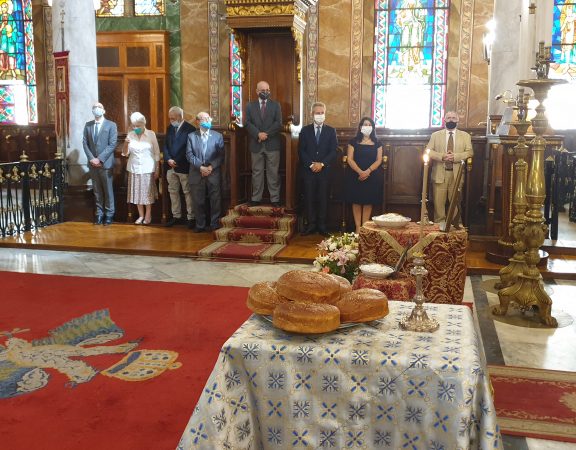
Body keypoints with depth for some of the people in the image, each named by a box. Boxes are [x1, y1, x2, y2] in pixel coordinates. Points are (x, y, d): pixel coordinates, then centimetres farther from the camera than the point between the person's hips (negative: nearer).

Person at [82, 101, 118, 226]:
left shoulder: (111, 125, 0)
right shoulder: (88, 125, 12)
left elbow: (112, 144, -8)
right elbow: (85, 143, 8)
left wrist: (100, 159, -14)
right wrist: (91, 158, -7)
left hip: (105, 163, -3)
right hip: (93, 163, 4)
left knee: (108, 189, 1)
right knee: (97, 190, 7)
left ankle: (109, 214, 8)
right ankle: (99, 213, 13)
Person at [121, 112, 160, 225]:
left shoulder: (151, 134, -5)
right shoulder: (130, 135, 1)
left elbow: (157, 153, -2)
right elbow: (125, 153, 1)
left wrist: (157, 169, -4)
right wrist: (126, 144, -18)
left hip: (148, 168, -3)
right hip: (134, 168, 3)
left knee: (148, 191, 4)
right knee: (137, 191, 7)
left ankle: (148, 215, 15)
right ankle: (141, 215, 18)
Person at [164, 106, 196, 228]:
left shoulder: (190, 129, -9)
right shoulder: (170, 128, 11)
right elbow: (165, 145, 10)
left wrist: (177, 162, -15)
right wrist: (168, 159, -7)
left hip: (184, 167, -6)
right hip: (171, 167, 6)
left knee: (188, 193, 1)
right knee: (173, 192, 11)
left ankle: (191, 217, 7)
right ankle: (176, 216, 20)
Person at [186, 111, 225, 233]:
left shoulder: (218, 136, 8)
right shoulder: (191, 136, 8)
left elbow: (221, 156, 1)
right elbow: (189, 154, 0)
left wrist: (211, 167, -12)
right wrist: (200, 167, -12)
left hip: (213, 174, 0)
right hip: (196, 174, 0)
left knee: (215, 200, 0)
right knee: (198, 201, 5)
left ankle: (214, 224, 9)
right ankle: (200, 225, 14)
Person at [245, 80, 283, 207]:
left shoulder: (276, 105, 7)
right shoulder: (250, 106, 9)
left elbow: (278, 123, -4)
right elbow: (248, 123, -1)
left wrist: (266, 134, -14)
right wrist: (258, 134, -16)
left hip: (272, 144, -1)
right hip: (256, 145, 1)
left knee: (273, 173, 1)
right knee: (257, 173, 6)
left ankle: (275, 199, 6)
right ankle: (256, 198, 13)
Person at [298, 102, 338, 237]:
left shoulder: (331, 131, 7)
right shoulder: (305, 130, 7)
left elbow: (334, 151, 0)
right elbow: (301, 151, 1)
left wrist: (322, 164, -12)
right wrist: (311, 164, -11)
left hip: (324, 170, 0)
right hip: (308, 170, 0)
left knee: (323, 198, 2)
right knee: (309, 197, 1)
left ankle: (322, 226, 7)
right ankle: (311, 225, 7)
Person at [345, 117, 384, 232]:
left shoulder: (376, 143, 8)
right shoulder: (354, 141, 4)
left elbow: (379, 160, 0)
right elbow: (350, 159, -4)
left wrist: (368, 171, -16)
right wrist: (360, 172, -18)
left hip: (372, 177, 1)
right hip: (356, 176, -1)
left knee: (368, 201, 2)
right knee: (357, 201, -1)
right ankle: (358, 227, 3)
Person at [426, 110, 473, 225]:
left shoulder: (465, 136, 10)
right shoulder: (435, 135, 10)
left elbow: (469, 152, 0)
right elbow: (428, 151, 1)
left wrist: (455, 156, -16)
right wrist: (442, 156, -15)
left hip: (456, 174, 0)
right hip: (440, 174, 0)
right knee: (439, 202, -1)